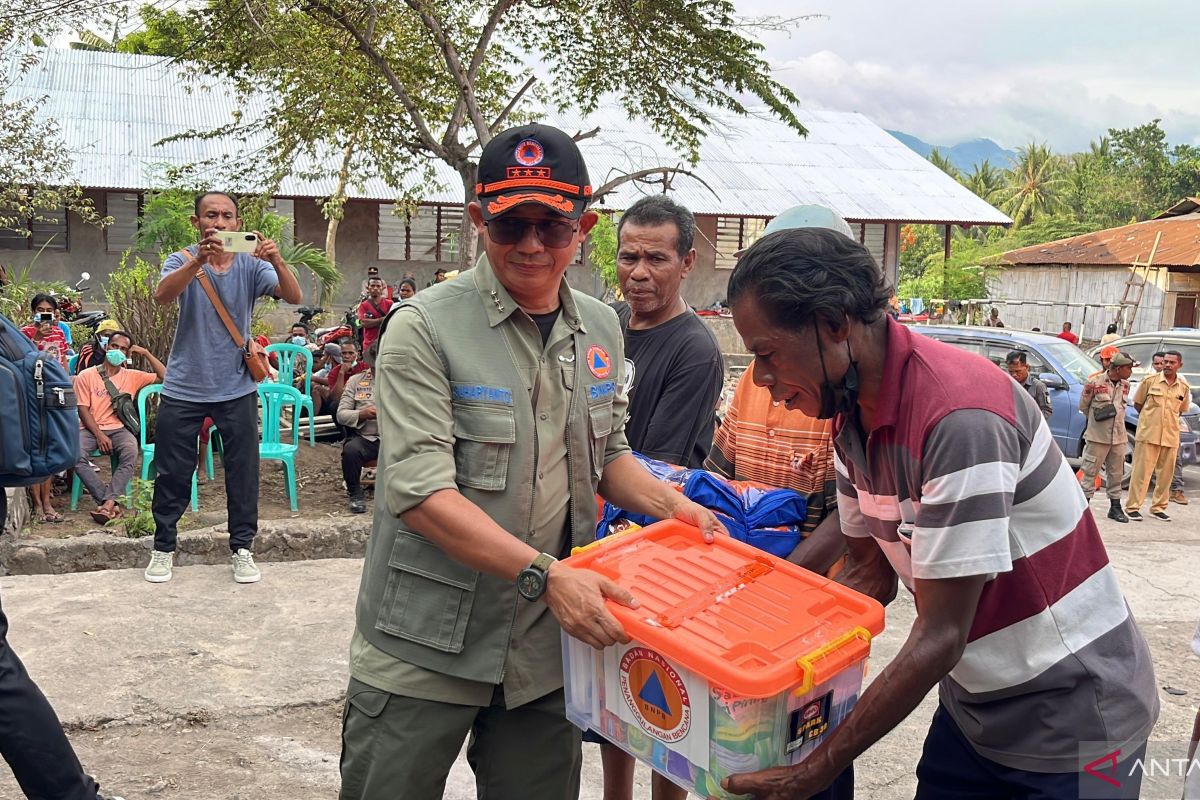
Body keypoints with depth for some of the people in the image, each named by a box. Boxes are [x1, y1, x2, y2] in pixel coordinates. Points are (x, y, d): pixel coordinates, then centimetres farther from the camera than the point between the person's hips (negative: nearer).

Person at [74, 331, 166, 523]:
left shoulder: (132, 376, 14)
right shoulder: (86, 376, 8)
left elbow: (164, 376, 8)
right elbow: (83, 409, 1)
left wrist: (146, 353, 5)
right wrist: (99, 435, -12)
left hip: (118, 428, 1)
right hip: (90, 428, -1)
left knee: (131, 452, -34)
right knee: (76, 455, -32)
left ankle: (107, 502, -38)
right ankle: (112, 502, -30)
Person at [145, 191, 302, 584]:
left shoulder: (252, 265, -3)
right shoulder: (183, 260, -4)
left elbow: (293, 297, -18)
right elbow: (163, 295, -25)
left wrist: (277, 262, -38)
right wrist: (199, 260, -42)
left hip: (237, 388, 1)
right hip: (184, 388, 0)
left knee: (243, 471, 5)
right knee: (172, 473, 9)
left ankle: (242, 548, 18)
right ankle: (163, 548, 24)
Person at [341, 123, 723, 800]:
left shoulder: (601, 328, 6)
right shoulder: (425, 329, -13)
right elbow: (421, 494, -21)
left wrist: (670, 504, -1)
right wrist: (544, 574, -28)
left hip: (552, 643, 5)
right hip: (426, 647, -4)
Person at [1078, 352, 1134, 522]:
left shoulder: (1125, 385, 6)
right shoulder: (1094, 382, -11)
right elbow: (1083, 406, -1)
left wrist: (1111, 418, 9)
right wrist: (1097, 418, 7)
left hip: (1118, 437, 5)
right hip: (1097, 437, -5)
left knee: (1116, 474, 11)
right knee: (1090, 472, 0)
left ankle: (1115, 507, 21)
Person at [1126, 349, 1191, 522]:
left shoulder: (1184, 387, 4)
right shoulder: (1150, 380, -3)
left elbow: (1181, 409, 18)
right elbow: (1137, 403, 6)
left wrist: (1167, 419, 9)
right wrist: (1150, 419, 7)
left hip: (1171, 436, 3)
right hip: (1148, 434, -3)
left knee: (1165, 473, 8)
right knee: (1141, 471, -2)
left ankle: (1158, 507, 21)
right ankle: (1132, 507, 3)